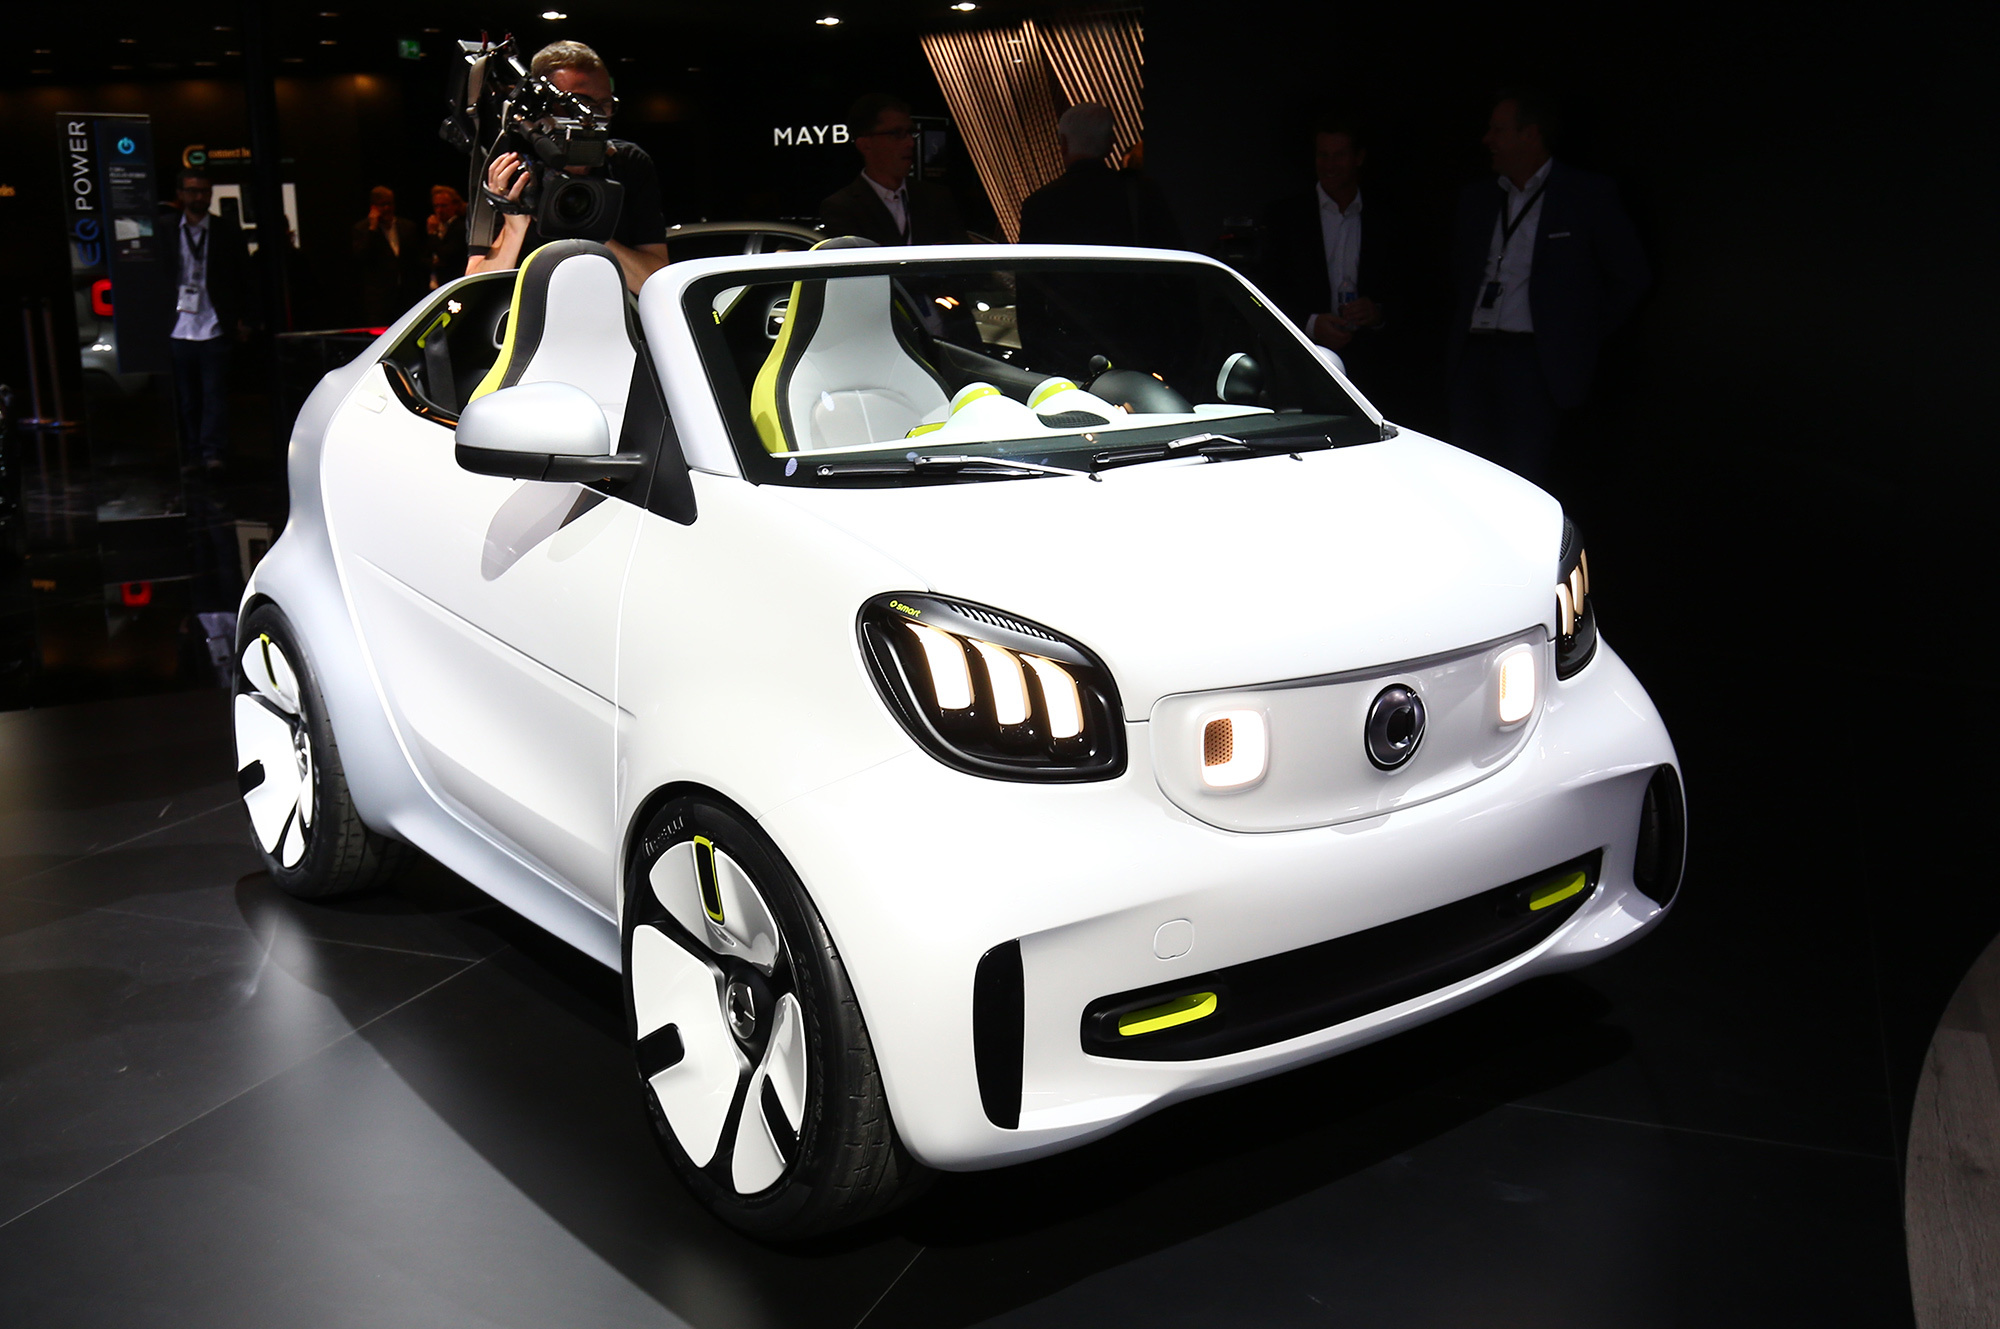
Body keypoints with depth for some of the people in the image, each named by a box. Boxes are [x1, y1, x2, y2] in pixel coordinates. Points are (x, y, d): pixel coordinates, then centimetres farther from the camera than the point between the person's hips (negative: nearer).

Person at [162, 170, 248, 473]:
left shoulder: (227, 231, 6)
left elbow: (243, 275, 8)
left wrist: (241, 318, 2)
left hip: (214, 327, -2)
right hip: (179, 329, 2)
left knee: (215, 392, -7)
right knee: (186, 398, 5)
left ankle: (213, 453, -6)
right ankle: (192, 454, 13)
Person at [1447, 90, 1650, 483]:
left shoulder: (1588, 195, 2)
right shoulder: (1477, 200, 18)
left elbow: (1631, 276, 4)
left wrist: (1583, 339, 2)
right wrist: (1458, 340, 15)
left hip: (1535, 362, -5)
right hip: (1473, 358, 5)